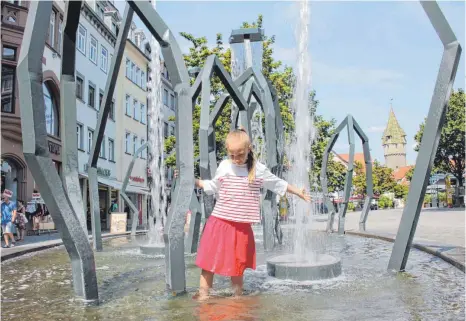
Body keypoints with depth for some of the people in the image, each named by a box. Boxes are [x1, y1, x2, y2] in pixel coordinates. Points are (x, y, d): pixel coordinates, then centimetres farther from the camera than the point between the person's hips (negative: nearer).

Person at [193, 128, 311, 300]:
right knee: (209, 259, 2)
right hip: (219, 222, 1)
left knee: (237, 263, 9)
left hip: (242, 226, -1)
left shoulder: (258, 169, -1)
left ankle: (238, 295, 24)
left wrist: (298, 192, 14)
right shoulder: (224, 166, 3)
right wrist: (194, 181, 10)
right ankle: (203, 293, 13)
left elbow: (278, 184, 10)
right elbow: (213, 186, 18)